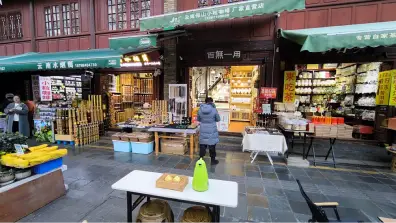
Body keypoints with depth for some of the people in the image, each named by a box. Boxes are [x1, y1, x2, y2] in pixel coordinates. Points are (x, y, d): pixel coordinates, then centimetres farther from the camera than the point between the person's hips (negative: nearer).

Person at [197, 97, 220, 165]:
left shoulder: (200, 110, -7)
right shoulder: (214, 109, -14)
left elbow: (198, 119, 7)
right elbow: (218, 119, 0)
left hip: (203, 130, 2)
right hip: (212, 131, -2)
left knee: (202, 145, 14)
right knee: (212, 146, 11)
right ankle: (213, 160, 25)